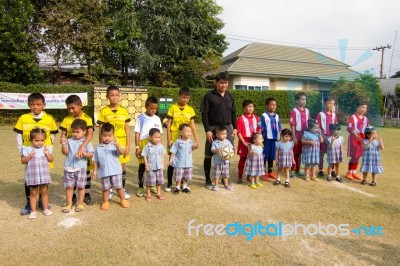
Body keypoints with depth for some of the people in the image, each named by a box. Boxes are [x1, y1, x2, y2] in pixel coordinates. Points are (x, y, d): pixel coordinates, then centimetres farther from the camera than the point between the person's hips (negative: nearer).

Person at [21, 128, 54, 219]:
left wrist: (47, 154, -15)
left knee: (44, 191, 11)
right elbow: (23, 160, -3)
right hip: (32, 175, -1)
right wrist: (30, 156, -18)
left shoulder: (47, 149, 0)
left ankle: (46, 208, 23)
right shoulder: (28, 149, -5)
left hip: (44, 174, 1)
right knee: (33, 192, 8)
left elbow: (51, 160, 2)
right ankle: (33, 211, 18)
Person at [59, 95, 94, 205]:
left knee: (86, 172, 10)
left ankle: (87, 195, 25)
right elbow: (63, 134, 2)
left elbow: (90, 134, -26)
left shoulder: (87, 119, -13)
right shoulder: (67, 119, -1)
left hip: (84, 150, -3)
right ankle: (73, 196, 25)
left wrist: (82, 147, -39)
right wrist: (63, 138, -23)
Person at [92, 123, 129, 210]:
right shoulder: (98, 148, 3)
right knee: (105, 188, 11)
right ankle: (105, 202, 26)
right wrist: (95, 171, 5)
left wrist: (117, 144, -37)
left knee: (119, 186, 8)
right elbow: (95, 161, 8)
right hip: (104, 172, 2)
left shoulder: (115, 145, -4)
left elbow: (122, 152, -23)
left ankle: (123, 200, 24)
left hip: (116, 171, -1)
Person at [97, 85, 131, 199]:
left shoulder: (124, 111, 2)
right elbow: (101, 131, -2)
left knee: (123, 166, 8)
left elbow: (127, 130, 5)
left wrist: (128, 145, 0)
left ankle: (123, 189, 23)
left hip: (121, 143, 2)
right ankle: (110, 189, 24)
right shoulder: (103, 111, -4)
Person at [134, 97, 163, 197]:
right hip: (143, 144, -3)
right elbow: (137, 133, -4)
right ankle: (140, 187, 17)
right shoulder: (140, 118, -5)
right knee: (142, 165, 5)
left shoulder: (157, 119, 6)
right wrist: (137, 147, -9)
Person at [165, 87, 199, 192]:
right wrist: (168, 140, -9)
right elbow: (168, 125, -4)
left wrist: (197, 140, -4)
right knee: (172, 161, 6)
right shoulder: (173, 108, -4)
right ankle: (169, 183, 19)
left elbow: (192, 126, 2)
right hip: (174, 139, -2)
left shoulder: (190, 109, 3)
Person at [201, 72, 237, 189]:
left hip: (227, 128, 4)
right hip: (213, 128, -4)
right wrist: (207, 130, -14)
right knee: (209, 155, 2)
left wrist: (235, 128, 8)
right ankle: (208, 179, 16)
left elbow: (233, 113, 16)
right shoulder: (209, 95, -5)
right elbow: (204, 114, -8)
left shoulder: (230, 96, 11)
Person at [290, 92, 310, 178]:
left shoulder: (307, 111, 7)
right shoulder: (294, 111, -11)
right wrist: (294, 137, -16)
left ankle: (297, 170, 24)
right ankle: (292, 170, 13)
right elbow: (292, 125, -13)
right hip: (297, 134, -5)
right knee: (294, 153, 3)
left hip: (304, 134, 6)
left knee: (300, 153, 14)